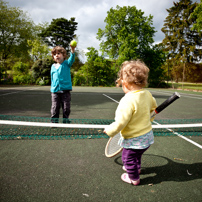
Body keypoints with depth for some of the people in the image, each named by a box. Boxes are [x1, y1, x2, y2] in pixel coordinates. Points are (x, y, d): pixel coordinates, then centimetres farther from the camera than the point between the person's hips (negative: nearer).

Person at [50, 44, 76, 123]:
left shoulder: (66, 63, 2)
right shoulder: (53, 66, 12)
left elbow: (71, 59, -19)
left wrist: (72, 50, -37)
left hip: (65, 90, -3)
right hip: (55, 91, 3)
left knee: (66, 107, 4)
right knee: (55, 107, 5)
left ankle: (66, 120, 19)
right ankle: (54, 121, 15)